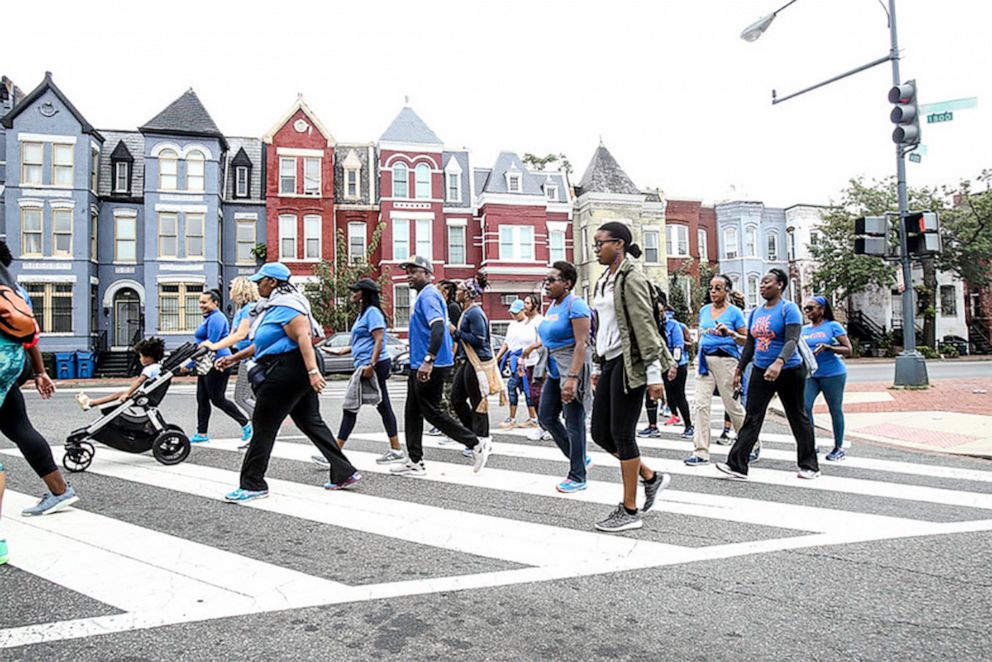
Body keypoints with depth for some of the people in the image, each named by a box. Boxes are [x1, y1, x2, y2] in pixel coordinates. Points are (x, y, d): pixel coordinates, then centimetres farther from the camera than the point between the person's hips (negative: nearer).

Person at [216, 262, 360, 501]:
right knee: (311, 422, 12)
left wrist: (313, 371, -35)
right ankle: (345, 473, 14)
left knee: (263, 426, -2)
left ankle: (252, 485, 7)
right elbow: (262, 344, 26)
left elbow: (304, 337, -26)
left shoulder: (285, 305, -13)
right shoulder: (273, 306, 20)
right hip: (295, 373, 11)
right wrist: (234, 358, 25)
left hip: (287, 371, -11)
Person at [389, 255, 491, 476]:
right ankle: (415, 462, 17)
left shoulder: (428, 295, -14)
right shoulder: (425, 295, 18)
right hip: (419, 366, 10)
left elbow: (438, 327, -27)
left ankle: (477, 444, 3)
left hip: (430, 367, -10)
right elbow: (441, 327, 24)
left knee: (432, 412, -4)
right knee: (412, 413, 12)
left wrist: (428, 361, -34)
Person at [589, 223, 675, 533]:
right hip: (610, 361, 9)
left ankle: (630, 512, 9)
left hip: (629, 364, -9)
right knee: (600, 432, 9)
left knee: (622, 435, -3)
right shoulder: (605, 280, 15)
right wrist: (599, 367, 18)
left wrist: (654, 373, -19)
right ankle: (651, 477, 26)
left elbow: (646, 326, -16)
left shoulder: (631, 278, -11)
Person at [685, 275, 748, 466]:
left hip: (725, 359, -5)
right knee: (700, 404, -5)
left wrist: (730, 333, -19)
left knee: (732, 404, 2)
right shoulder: (704, 310, 13)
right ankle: (701, 452, -2)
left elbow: (746, 339, -3)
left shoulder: (734, 312, -2)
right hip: (705, 360, 5)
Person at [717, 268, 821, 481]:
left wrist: (779, 362, -39)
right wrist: (739, 369, 14)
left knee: (798, 419, 8)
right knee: (752, 419, -3)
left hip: (789, 372, -5)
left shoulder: (788, 309, -10)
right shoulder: (756, 312, 10)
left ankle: (810, 466, 22)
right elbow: (750, 344, 17)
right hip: (760, 371, 6)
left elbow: (792, 341, -23)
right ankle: (737, 465, -8)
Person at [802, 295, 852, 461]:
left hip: (833, 374, -4)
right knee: (804, 407, -9)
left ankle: (839, 448, 15)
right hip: (810, 374, 4)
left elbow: (848, 350, -6)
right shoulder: (804, 330, 12)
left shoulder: (833, 326, -2)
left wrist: (827, 347, -20)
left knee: (835, 409, 5)